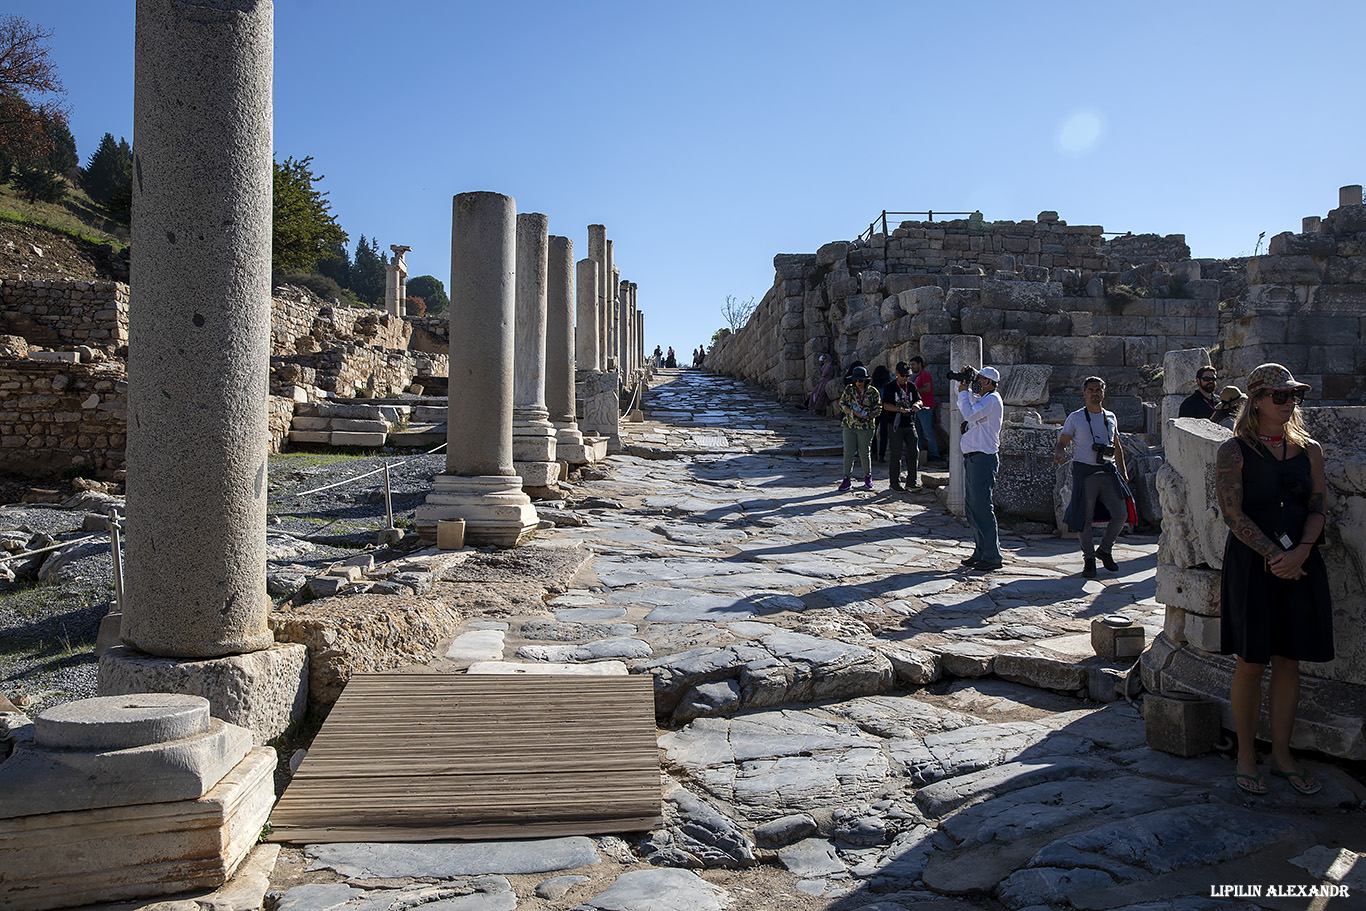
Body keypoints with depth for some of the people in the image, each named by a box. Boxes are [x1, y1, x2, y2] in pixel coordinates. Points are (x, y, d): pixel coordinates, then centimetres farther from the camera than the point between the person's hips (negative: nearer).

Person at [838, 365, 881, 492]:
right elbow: (842, 404, 5)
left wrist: (867, 416, -13)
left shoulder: (873, 392, 1)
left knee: (864, 453, 0)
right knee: (848, 452, -4)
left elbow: (878, 409, 3)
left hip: (866, 427, -1)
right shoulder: (849, 389, 4)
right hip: (849, 425, 1)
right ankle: (846, 479, 3)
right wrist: (853, 412, -12)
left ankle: (868, 477, 19)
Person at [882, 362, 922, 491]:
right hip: (896, 425, -5)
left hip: (910, 424, 5)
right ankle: (895, 483, 8)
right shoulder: (890, 387, -4)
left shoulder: (911, 386, 12)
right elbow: (886, 406, -11)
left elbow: (919, 400, 13)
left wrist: (916, 404, -11)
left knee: (914, 452, -1)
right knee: (896, 454, -2)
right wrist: (899, 409, -27)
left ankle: (911, 482, 7)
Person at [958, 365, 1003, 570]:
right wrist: (963, 382, 18)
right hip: (972, 458, 10)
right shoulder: (979, 399, 20)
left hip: (983, 458, -10)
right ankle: (981, 552, 18)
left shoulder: (992, 400, -10)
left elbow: (969, 414, -20)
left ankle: (992, 556, -7)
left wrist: (964, 393, -6)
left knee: (982, 506, -11)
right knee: (972, 505, 11)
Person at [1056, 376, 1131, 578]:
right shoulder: (1075, 418, 2)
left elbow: (1117, 446, 24)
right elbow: (1062, 442, 3)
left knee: (1121, 514, -2)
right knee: (1084, 517, -4)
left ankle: (1105, 550, 21)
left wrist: (1123, 472, 19)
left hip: (1108, 471, 4)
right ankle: (1088, 558, 12)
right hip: (1084, 471, -4)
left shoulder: (1111, 417, 14)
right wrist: (1059, 454, -20)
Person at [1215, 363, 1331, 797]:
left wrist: (1300, 552, -12)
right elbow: (1233, 513, -10)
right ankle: (1246, 755, 14)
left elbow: (1317, 508, 5)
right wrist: (1272, 555, -17)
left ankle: (1282, 753, 21)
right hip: (1251, 563, -4)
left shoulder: (1308, 449, 10)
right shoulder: (1234, 451, -4)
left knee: (1289, 661, 8)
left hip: (1301, 563, 4)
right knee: (1251, 661, 1)